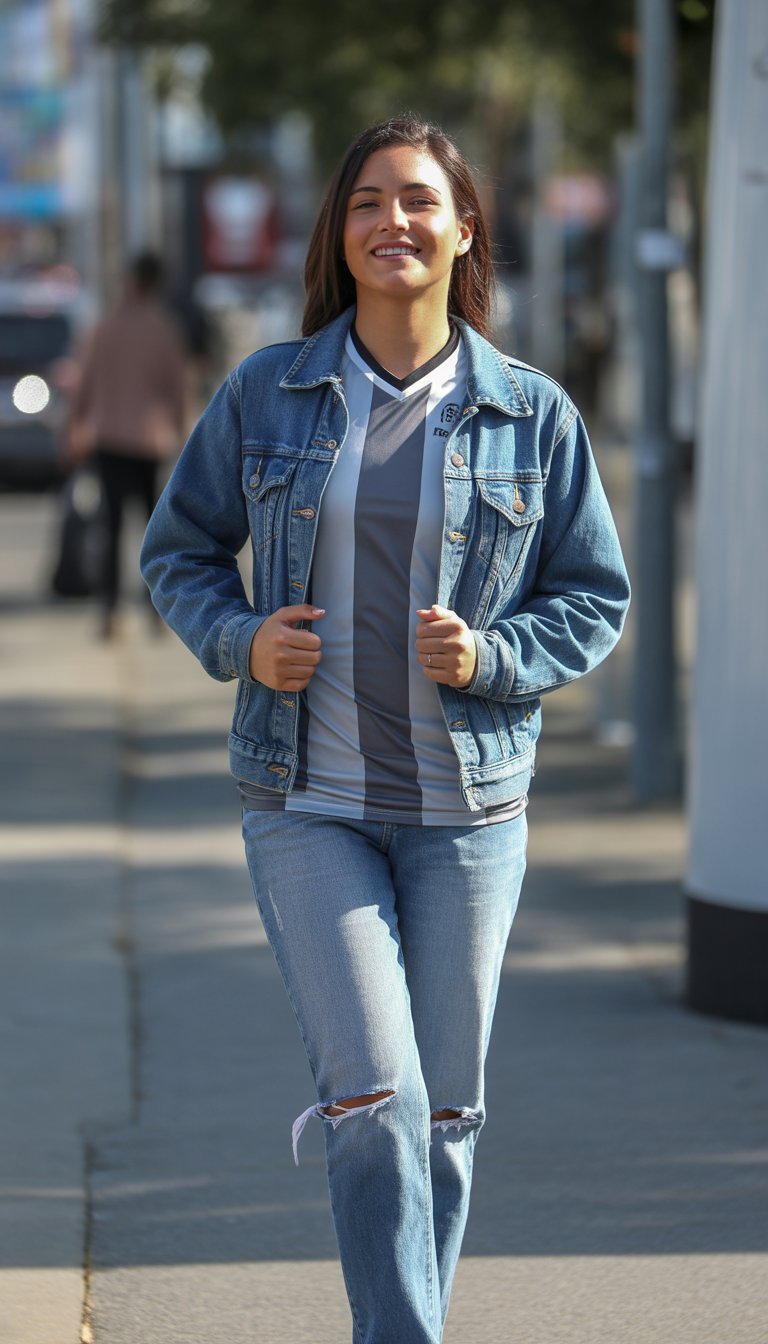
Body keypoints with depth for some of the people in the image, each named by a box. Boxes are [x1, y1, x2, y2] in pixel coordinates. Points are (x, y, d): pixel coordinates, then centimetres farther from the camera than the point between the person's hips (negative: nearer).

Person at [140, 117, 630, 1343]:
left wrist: (490, 658, -13)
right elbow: (180, 550, 11)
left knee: (443, 1114, 8)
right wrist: (240, 640, -9)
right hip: (307, 802, -1)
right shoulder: (266, 395, 0)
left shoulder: (532, 416, 0)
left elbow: (594, 597, 6)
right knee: (372, 1108, -13)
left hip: (467, 804, 1)